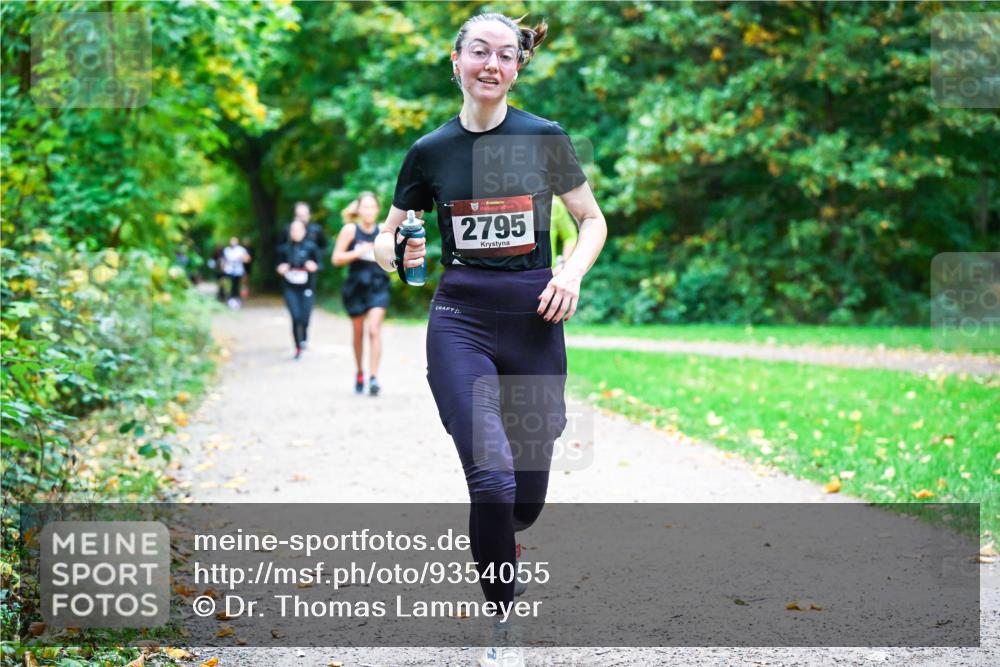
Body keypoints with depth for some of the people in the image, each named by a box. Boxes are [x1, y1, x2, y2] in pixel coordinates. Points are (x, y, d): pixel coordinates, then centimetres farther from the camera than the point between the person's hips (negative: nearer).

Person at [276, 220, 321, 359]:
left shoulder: (310, 247, -3)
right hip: (290, 288, 1)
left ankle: (304, 339, 29)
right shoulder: (284, 248, 2)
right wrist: (281, 269, -7)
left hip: (306, 288, 0)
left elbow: (318, 264, 4)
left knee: (305, 318, -6)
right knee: (296, 317, -14)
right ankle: (298, 347, 3)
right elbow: (279, 265, 14)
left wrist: (314, 267, -17)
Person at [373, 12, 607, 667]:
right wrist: (401, 256, -12)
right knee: (492, 478, -17)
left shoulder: (546, 139, 1)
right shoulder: (431, 151, 3)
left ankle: (491, 541, 44)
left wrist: (572, 272, -10)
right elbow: (387, 237, 11)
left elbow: (594, 221, 9)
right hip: (460, 322, -1)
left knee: (526, 499, 5)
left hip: (534, 322, 1)